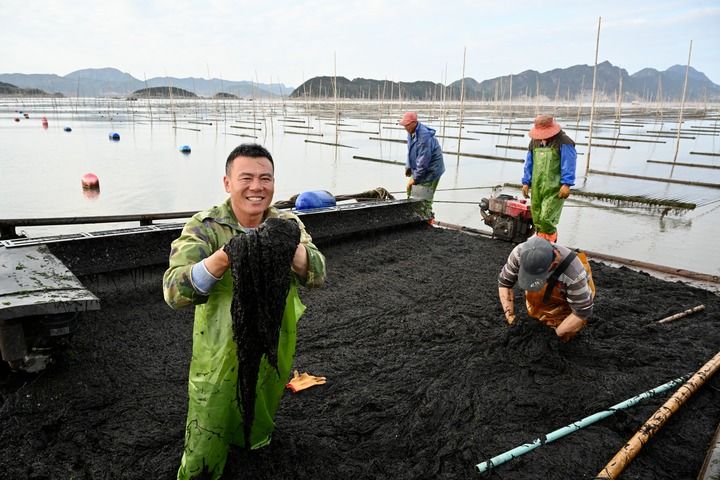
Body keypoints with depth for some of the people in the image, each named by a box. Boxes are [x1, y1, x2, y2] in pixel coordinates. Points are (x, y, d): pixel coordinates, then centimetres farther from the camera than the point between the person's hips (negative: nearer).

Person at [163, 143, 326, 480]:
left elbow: (317, 275, -17)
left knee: (259, 435, 29)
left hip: (274, 360, 3)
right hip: (219, 361, -3)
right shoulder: (204, 227, -16)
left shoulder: (287, 224, -5)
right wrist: (226, 256, -43)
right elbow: (174, 292, -27)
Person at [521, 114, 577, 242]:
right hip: (537, 188, 6)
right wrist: (526, 182, 15)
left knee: (546, 219, -13)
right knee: (537, 219, 9)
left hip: (555, 189, -6)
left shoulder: (563, 142, -5)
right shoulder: (534, 142, 15)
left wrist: (566, 184, -16)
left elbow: (568, 165, -10)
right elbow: (529, 164, 20)